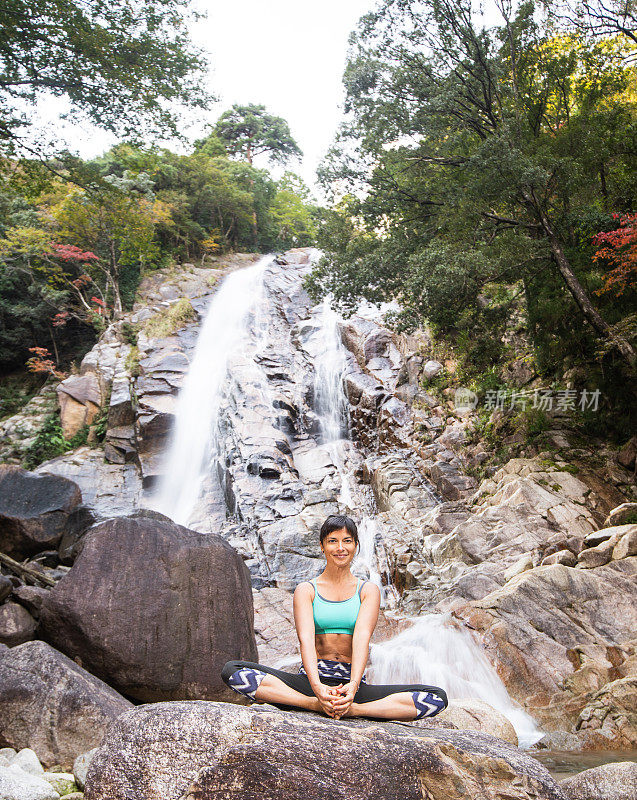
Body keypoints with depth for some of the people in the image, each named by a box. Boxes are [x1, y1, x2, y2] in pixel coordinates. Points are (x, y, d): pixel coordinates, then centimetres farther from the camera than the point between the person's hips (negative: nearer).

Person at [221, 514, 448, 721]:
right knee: (232, 671, -24)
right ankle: (315, 703, -28)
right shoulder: (306, 590, 7)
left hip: (352, 684, 1)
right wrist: (317, 686, -29)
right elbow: (306, 638, -10)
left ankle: (353, 709, -28)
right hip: (311, 681, 0)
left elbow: (362, 637, -9)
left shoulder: (368, 590, 8)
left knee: (436, 698, -22)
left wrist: (353, 685, -28)